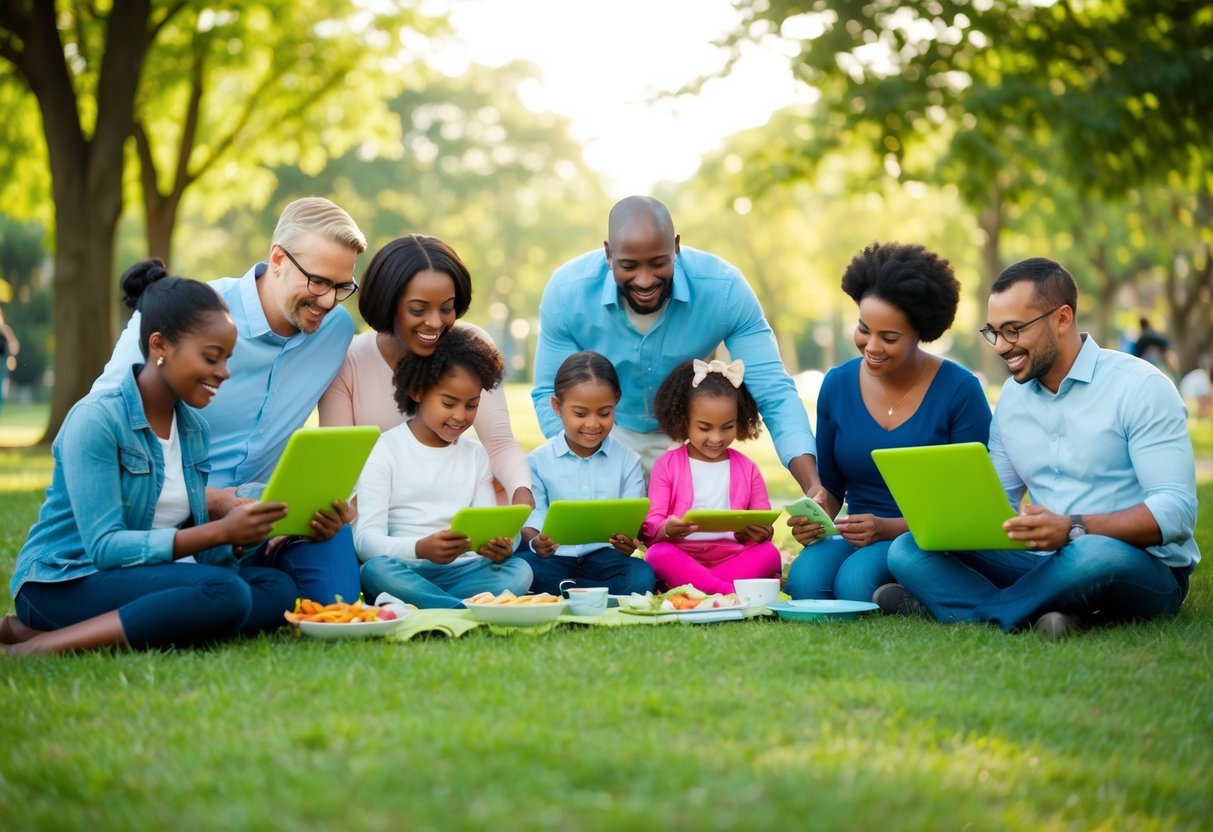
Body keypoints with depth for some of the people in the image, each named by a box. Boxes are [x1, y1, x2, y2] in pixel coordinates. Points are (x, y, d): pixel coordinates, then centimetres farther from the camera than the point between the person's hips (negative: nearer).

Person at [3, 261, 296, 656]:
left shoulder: (194, 426, 10)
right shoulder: (96, 419, -14)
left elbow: (186, 533, 7)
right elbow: (105, 546, -21)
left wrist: (241, 534, -15)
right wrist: (221, 531, -27)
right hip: (65, 582, -8)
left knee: (277, 589, -14)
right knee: (224, 592, -30)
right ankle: (41, 646, -26)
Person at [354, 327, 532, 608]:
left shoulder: (476, 455, 18)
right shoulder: (384, 451, 2)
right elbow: (365, 538, -9)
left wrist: (499, 547, -16)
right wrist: (420, 549, -30)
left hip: (460, 572, 4)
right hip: (403, 570, -4)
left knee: (519, 570, -24)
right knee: (377, 570, -37)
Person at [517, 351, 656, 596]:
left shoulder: (628, 461, 8)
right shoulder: (538, 462, 6)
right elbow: (531, 520, 0)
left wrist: (628, 543, -23)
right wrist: (535, 541, -26)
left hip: (604, 556, 0)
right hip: (554, 557, 0)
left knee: (642, 577, -32)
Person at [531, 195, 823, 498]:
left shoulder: (725, 290, -26)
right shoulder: (566, 293, -25)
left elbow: (773, 391, -24)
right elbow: (551, 395, -15)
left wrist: (813, 487, -38)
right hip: (607, 436, 0)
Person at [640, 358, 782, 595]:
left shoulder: (746, 468, 14)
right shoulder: (667, 465, 7)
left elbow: (764, 521, 11)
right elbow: (650, 525, -2)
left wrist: (762, 533, -15)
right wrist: (667, 529, -27)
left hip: (733, 557, 2)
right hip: (682, 556, -2)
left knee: (769, 554, -26)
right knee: (658, 554, -34)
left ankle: (685, 587, -39)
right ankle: (733, 592, -46)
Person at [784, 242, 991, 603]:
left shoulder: (960, 391, -7)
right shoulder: (837, 385, 6)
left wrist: (888, 528, -20)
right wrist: (815, 518, -11)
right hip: (859, 542, 4)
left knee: (857, 578, -37)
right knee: (804, 577, -31)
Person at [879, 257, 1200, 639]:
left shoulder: (1139, 387, -9)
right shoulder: (1012, 396, 11)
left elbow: (1177, 509, -17)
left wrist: (1074, 529, -31)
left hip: (1144, 569, -6)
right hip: (1042, 563, 6)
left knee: (1094, 555, -42)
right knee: (908, 550, -12)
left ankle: (950, 601, -22)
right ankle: (1029, 614, -33)